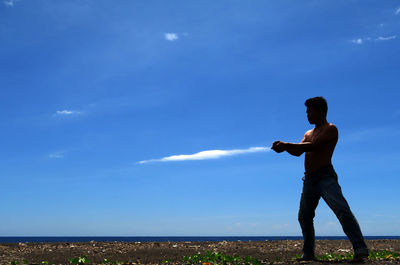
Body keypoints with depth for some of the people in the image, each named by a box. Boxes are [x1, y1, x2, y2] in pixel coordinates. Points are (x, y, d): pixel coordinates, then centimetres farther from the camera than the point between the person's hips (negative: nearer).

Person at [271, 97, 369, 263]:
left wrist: (286, 145, -16)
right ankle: (308, 254, 15)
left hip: (325, 176, -8)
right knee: (304, 216, 6)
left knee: (342, 209, -20)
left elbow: (314, 146, -15)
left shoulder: (331, 129, -1)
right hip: (309, 179, 8)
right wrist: (285, 147, -6)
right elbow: (297, 152, 14)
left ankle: (360, 250, -19)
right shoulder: (308, 134, 24)